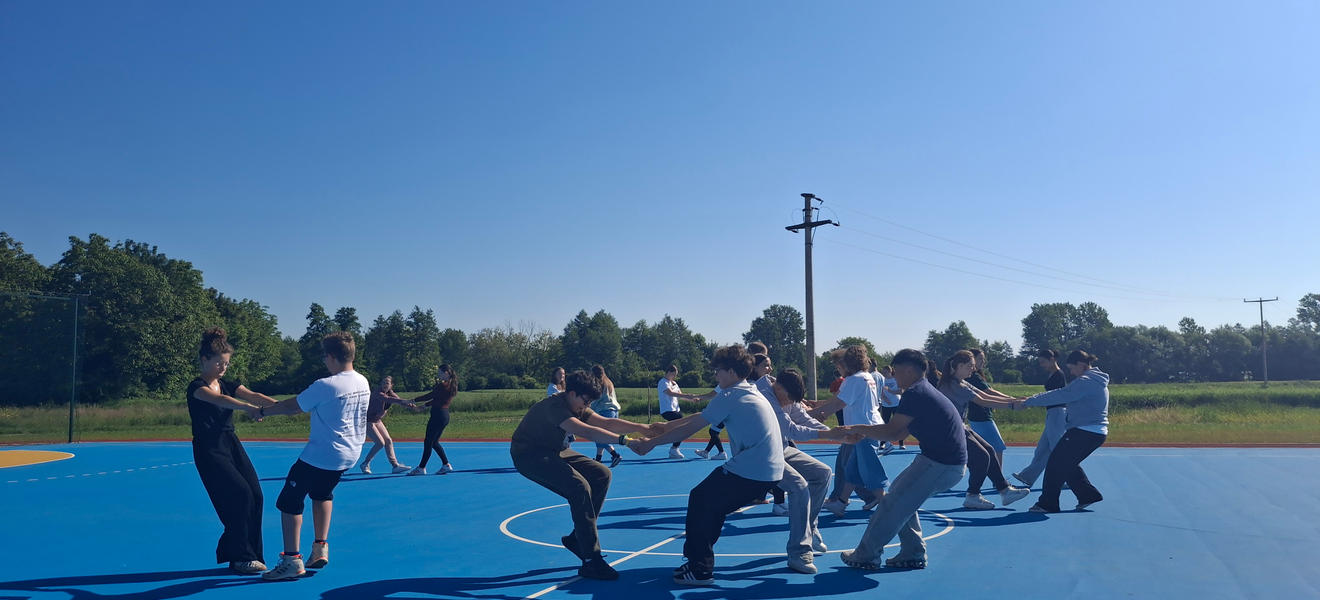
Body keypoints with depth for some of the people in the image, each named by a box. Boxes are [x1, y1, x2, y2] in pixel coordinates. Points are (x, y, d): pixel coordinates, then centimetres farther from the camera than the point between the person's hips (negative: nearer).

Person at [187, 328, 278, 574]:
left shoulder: (228, 385, 9)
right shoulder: (196, 387, -11)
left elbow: (252, 395, -9)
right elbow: (219, 400, -33)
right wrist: (248, 408, -51)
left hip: (232, 445, 7)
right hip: (210, 451, -7)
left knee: (255, 496, -1)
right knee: (240, 496, -15)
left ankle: (231, 550, 14)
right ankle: (241, 558, -4)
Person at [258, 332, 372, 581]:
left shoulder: (325, 386, -20)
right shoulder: (363, 383, 2)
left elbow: (291, 406, -10)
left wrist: (262, 412, 6)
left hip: (320, 455, -8)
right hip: (349, 453, 8)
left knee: (289, 502, 4)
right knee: (322, 493, 30)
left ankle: (292, 561, 4)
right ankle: (321, 549, 28)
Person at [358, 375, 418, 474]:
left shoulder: (390, 393, -1)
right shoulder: (377, 393, -26)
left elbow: (400, 400, -6)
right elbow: (388, 399, -45)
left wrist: (414, 406, -24)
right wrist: (405, 401, -58)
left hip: (377, 420, 8)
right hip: (367, 421, -8)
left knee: (388, 441, 4)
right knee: (380, 443, -13)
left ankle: (395, 465, 10)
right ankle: (365, 464, 3)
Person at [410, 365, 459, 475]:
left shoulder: (443, 385, -16)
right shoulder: (451, 385, 12)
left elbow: (429, 396, -15)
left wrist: (413, 400, -8)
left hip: (438, 415, -9)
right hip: (445, 416, 9)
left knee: (428, 442, -1)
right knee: (434, 442, 16)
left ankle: (421, 468, 5)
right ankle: (446, 465, 14)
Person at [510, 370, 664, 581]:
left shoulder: (576, 406, 0)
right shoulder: (554, 407, -29)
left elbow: (606, 422, -9)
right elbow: (587, 432, -43)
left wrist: (643, 428, -20)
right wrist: (626, 441, -49)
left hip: (553, 451, 10)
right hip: (529, 455, -10)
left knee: (601, 475, 1)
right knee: (580, 488, -26)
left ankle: (578, 538, 10)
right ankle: (591, 561, -21)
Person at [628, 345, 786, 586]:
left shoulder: (729, 396, -11)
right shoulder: (748, 393, 17)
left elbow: (688, 429, -7)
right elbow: (698, 418, 23)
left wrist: (649, 443, 2)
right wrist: (667, 425, 25)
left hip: (751, 472, -9)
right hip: (768, 471, 9)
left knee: (700, 500, 4)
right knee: (713, 503, 22)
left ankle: (700, 569, 8)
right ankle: (699, 558, 32)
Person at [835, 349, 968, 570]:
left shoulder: (915, 393, -14)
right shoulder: (925, 391, 18)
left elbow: (891, 431, -15)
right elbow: (900, 432, 17)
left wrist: (856, 428, -4)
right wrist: (864, 432, 12)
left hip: (940, 463, -10)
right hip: (948, 461, 10)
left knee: (893, 503, -1)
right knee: (901, 497, 20)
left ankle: (866, 555, 10)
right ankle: (913, 554, 22)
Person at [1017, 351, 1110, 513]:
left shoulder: (1086, 381, -17)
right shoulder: (1094, 380, 16)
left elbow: (1060, 395, -21)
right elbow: (1066, 395, 15)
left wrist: (1029, 401, -14)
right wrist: (1034, 399, 6)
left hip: (1085, 432, -10)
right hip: (1094, 431, 10)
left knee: (1056, 463, -4)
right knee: (1068, 464, 19)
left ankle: (1047, 504, 0)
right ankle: (1089, 495, 21)